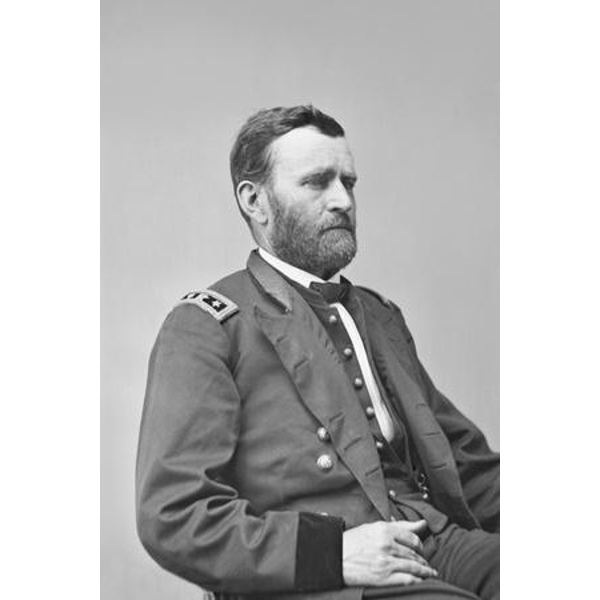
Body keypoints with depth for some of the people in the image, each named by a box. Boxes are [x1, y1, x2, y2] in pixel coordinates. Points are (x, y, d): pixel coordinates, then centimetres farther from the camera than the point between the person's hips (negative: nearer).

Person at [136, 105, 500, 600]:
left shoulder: (379, 315, 23)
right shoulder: (205, 326, 2)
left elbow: (468, 462, 25)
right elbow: (172, 515, -7)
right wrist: (332, 551, -17)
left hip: (442, 547, 7)